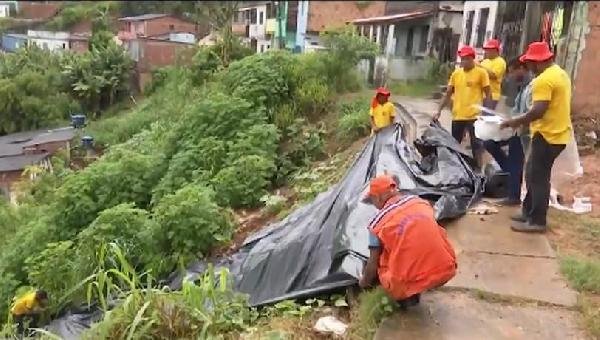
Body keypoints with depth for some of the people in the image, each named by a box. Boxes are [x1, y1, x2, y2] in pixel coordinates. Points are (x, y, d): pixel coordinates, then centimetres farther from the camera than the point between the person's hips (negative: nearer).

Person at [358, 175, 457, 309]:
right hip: (446, 270, 5)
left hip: (411, 283, -5)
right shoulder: (421, 202, 10)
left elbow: (373, 264, 2)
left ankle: (407, 296, 8)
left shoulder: (378, 223, -4)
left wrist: (365, 281, 25)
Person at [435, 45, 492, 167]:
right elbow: (448, 94, 11)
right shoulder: (456, 73, 8)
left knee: (476, 145, 3)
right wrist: (439, 111, 4)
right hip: (457, 116, 4)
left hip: (474, 115, -4)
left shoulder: (481, 72, -4)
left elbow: (488, 94, -2)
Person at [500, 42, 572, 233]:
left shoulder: (544, 80, -19)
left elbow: (539, 110, -26)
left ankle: (537, 221, 5)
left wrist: (515, 122, -15)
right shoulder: (561, 74, 13)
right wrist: (524, 121, 19)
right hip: (558, 133, 10)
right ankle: (529, 212, 26)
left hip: (547, 135, -10)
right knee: (533, 174, 18)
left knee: (538, 178, -2)